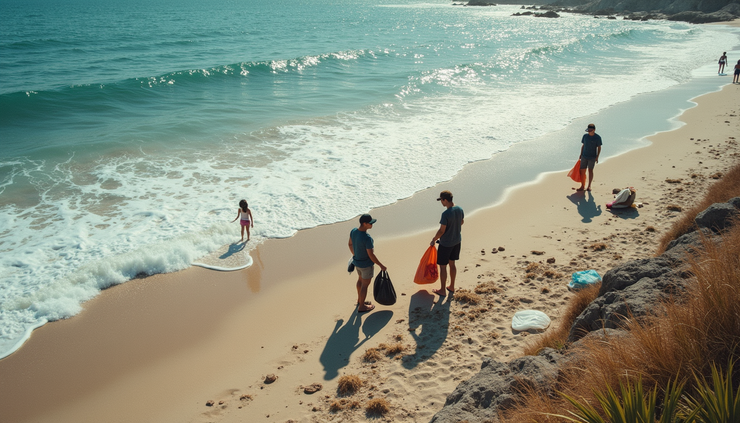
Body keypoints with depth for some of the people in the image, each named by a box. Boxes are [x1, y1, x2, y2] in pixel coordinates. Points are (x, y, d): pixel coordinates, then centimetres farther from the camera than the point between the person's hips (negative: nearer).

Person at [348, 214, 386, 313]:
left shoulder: (353, 231, -10)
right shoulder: (367, 238, -33)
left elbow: (350, 244, 7)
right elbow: (371, 255, -27)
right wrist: (381, 266, -14)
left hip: (357, 261, 8)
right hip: (366, 265, -8)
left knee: (360, 280, 29)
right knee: (365, 285, 11)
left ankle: (359, 300, 49)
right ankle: (361, 307, 28)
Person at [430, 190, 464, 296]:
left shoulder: (445, 214, -28)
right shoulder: (459, 209, -5)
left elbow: (442, 231, -22)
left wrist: (433, 240, -8)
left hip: (446, 243, -8)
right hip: (457, 241, 8)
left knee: (443, 266, 7)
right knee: (452, 264, 21)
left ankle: (442, 290, 18)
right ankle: (452, 287, 33)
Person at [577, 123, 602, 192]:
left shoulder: (597, 137, -7)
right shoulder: (585, 136, 3)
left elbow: (599, 148, -3)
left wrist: (597, 157, -9)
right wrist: (581, 154, 11)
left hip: (592, 157, -3)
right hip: (584, 156, 3)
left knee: (590, 170, 2)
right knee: (582, 170, 1)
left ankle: (589, 186, 12)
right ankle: (582, 186, 10)